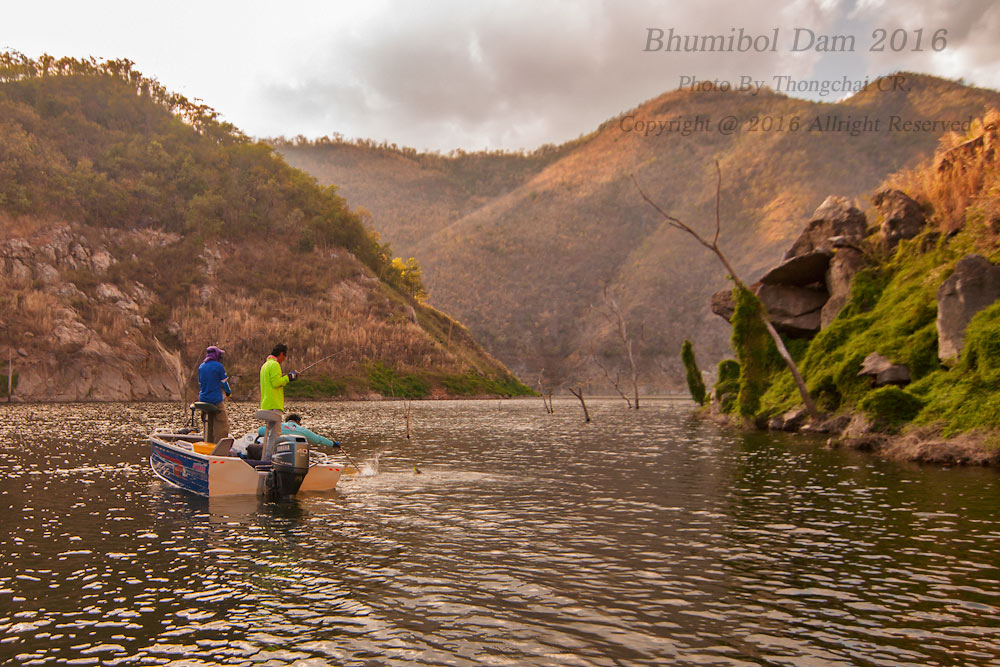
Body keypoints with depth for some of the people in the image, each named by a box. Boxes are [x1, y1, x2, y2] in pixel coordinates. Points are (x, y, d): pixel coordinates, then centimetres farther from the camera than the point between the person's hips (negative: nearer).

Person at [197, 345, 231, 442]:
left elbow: (200, 383, 16)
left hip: (203, 400, 7)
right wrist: (229, 392, 14)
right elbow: (224, 383, -4)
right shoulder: (219, 366, -9)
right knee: (221, 425, -3)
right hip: (216, 401, -7)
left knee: (208, 425, 14)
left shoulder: (201, 367, 9)